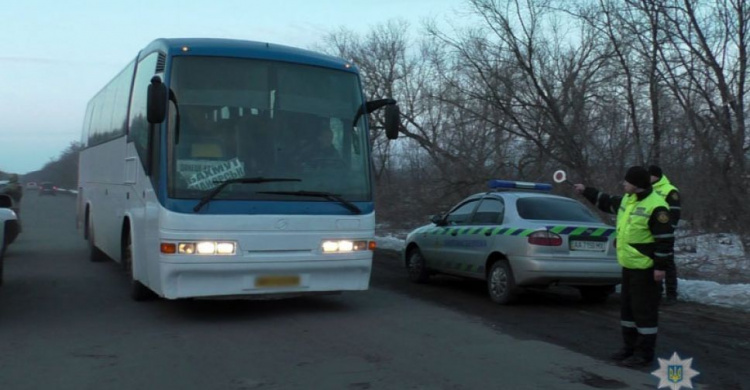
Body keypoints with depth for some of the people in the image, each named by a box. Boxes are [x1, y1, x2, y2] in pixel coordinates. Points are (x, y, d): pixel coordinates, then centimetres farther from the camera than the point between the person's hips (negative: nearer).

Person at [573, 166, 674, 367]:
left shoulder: (655, 206, -19)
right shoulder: (627, 200, 8)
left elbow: (665, 238, -20)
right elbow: (607, 202, 28)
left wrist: (660, 266, -20)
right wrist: (586, 191, 27)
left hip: (645, 268, -10)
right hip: (629, 265, 10)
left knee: (644, 310, -2)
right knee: (627, 307, 16)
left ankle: (644, 354, 7)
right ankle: (630, 347, 28)